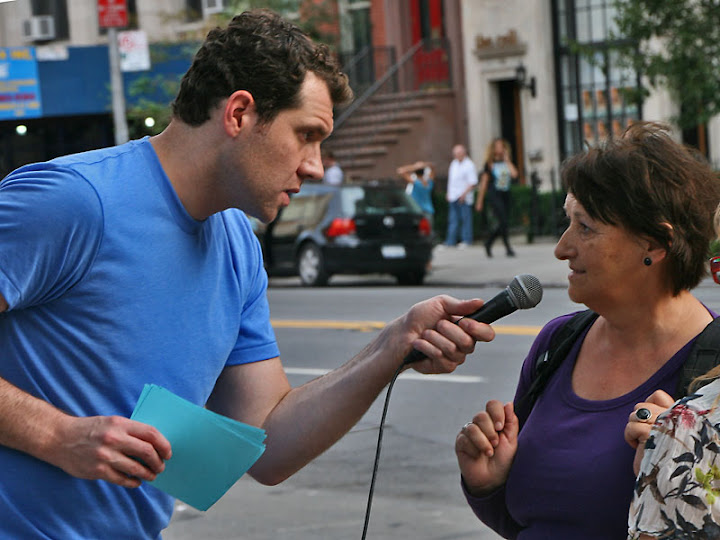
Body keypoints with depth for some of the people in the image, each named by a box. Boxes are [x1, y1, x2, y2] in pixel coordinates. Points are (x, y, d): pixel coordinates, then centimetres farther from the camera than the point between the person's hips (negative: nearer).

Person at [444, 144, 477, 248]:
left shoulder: (469, 165, -9)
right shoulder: (454, 163, 14)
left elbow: (473, 183, -12)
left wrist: (464, 194, -18)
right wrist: (449, 193, 16)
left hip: (464, 198, -7)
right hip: (453, 197, 7)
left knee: (465, 219, -2)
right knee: (453, 220, 6)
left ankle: (466, 240, 4)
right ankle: (450, 241, 6)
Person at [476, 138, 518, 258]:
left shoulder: (507, 162, 11)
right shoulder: (489, 164, 0)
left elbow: (514, 174, -7)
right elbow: (484, 182, 3)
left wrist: (507, 160, -4)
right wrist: (479, 201, 3)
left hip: (505, 194, 5)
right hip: (494, 194, -5)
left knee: (502, 223, 5)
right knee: (503, 222, -14)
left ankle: (488, 243, 24)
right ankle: (508, 248, -9)